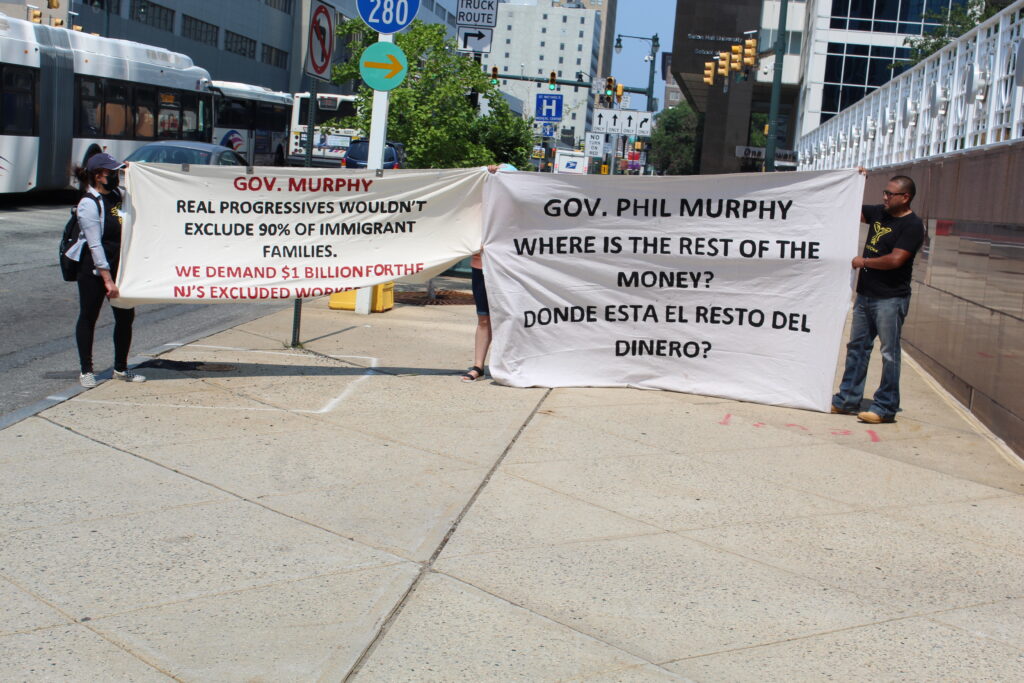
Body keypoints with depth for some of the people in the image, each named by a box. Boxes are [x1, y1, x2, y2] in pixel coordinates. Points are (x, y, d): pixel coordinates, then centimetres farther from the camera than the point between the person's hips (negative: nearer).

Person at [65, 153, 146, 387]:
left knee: (126, 316, 8)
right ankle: (86, 371, 14)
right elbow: (95, 244, -19)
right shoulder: (89, 203, -15)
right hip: (93, 269, -7)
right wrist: (107, 280, -21)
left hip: (118, 265, 7)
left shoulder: (116, 194, 7)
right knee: (88, 317, 4)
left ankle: (121, 369, 21)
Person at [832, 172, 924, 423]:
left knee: (889, 352, -4)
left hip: (891, 299, -8)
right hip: (865, 294, 8)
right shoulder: (879, 213, 11)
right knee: (857, 347, 11)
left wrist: (863, 261, -9)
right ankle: (847, 400, 18)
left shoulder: (912, 226, -11)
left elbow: (895, 259, -20)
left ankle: (885, 408, 0)